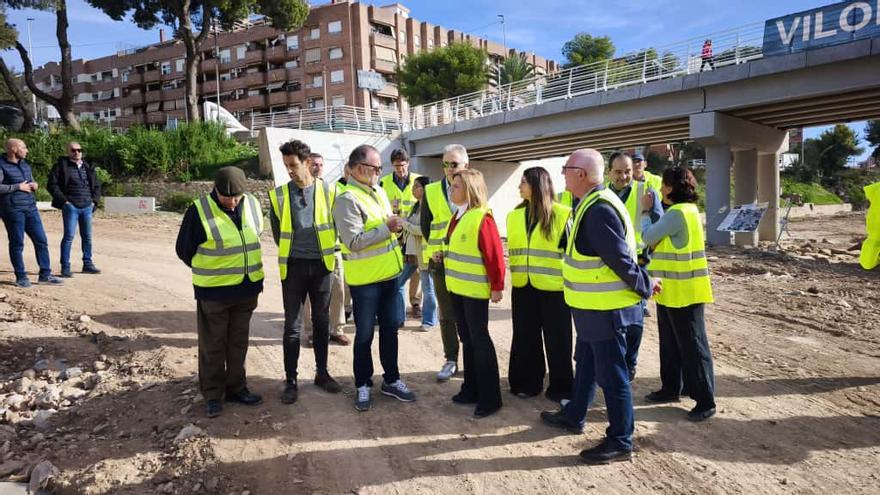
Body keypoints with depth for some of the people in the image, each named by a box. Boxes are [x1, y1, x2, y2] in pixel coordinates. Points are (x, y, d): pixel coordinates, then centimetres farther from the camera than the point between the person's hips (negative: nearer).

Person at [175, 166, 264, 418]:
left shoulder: (252, 204, -1)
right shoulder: (199, 211, -15)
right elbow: (184, 250, -4)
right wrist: (209, 272, 6)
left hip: (248, 288, 4)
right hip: (213, 291, -4)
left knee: (239, 342, 16)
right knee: (213, 344, 8)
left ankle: (236, 388, 29)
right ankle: (212, 394, 22)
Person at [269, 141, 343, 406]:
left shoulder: (326, 191, -2)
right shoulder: (279, 194, 0)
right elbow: (277, 231, 10)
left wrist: (325, 252, 9)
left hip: (321, 265, 1)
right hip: (293, 266, 0)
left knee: (321, 321, 11)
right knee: (292, 324, 3)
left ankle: (322, 372, 25)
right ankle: (290, 381, 12)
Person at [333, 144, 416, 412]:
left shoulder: (379, 192, 10)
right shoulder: (347, 199, -16)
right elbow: (354, 241, -24)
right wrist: (387, 228, -22)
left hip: (388, 274, 8)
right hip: (364, 279, -7)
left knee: (390, 328, 16)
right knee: (364, 335, 6)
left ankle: (391, 380, 30)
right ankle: (363, 385, 23)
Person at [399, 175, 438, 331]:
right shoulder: (416, 206, 15)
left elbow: (424, 230, -22)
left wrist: (404, 223, -15)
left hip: (423, 254, -9)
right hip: (410, 251, 9)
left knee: (428, 288, 5)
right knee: (397, 283, 8)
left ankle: (429, 321, 19)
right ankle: (398, 317, 20)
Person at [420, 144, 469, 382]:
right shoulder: (432, 191, 3)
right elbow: (425, 224, 9)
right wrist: (437, 247, 4)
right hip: (441, 262, 1)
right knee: (447, 315, 9)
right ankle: (451, 360, 20)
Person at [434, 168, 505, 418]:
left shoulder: (481, 218, -18)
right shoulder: (458, 216, 11)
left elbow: (494, 255, -18)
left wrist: (496, 286, -16)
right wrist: (444, 255, 8)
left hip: (475, 289, -9)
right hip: (457, 287, 9)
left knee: (480, 340, -1)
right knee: (467, 339, 15)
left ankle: (490, 398, 10)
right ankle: (471, 389, 27)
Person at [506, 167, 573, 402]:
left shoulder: (562, 214, -6)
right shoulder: (514, 215, 9)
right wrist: (515, 273, 13)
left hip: (553, 287, -4)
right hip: (522, 287, 5)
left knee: (556, 338, 6)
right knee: (525, 337, 11)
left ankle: (560, 387, 21)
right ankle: (528, 382, 26)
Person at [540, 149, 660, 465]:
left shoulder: (599, 209, -24)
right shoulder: (593, 204, 9)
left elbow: (620, 259, -23)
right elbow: (610, 254, 14)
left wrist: (645, 286, -10)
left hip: (605, 308, -11)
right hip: (594, 306, 11)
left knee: (611, 374, 3)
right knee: (586, 362, 24)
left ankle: (620, 442, 18)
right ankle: (573, 416, 42)